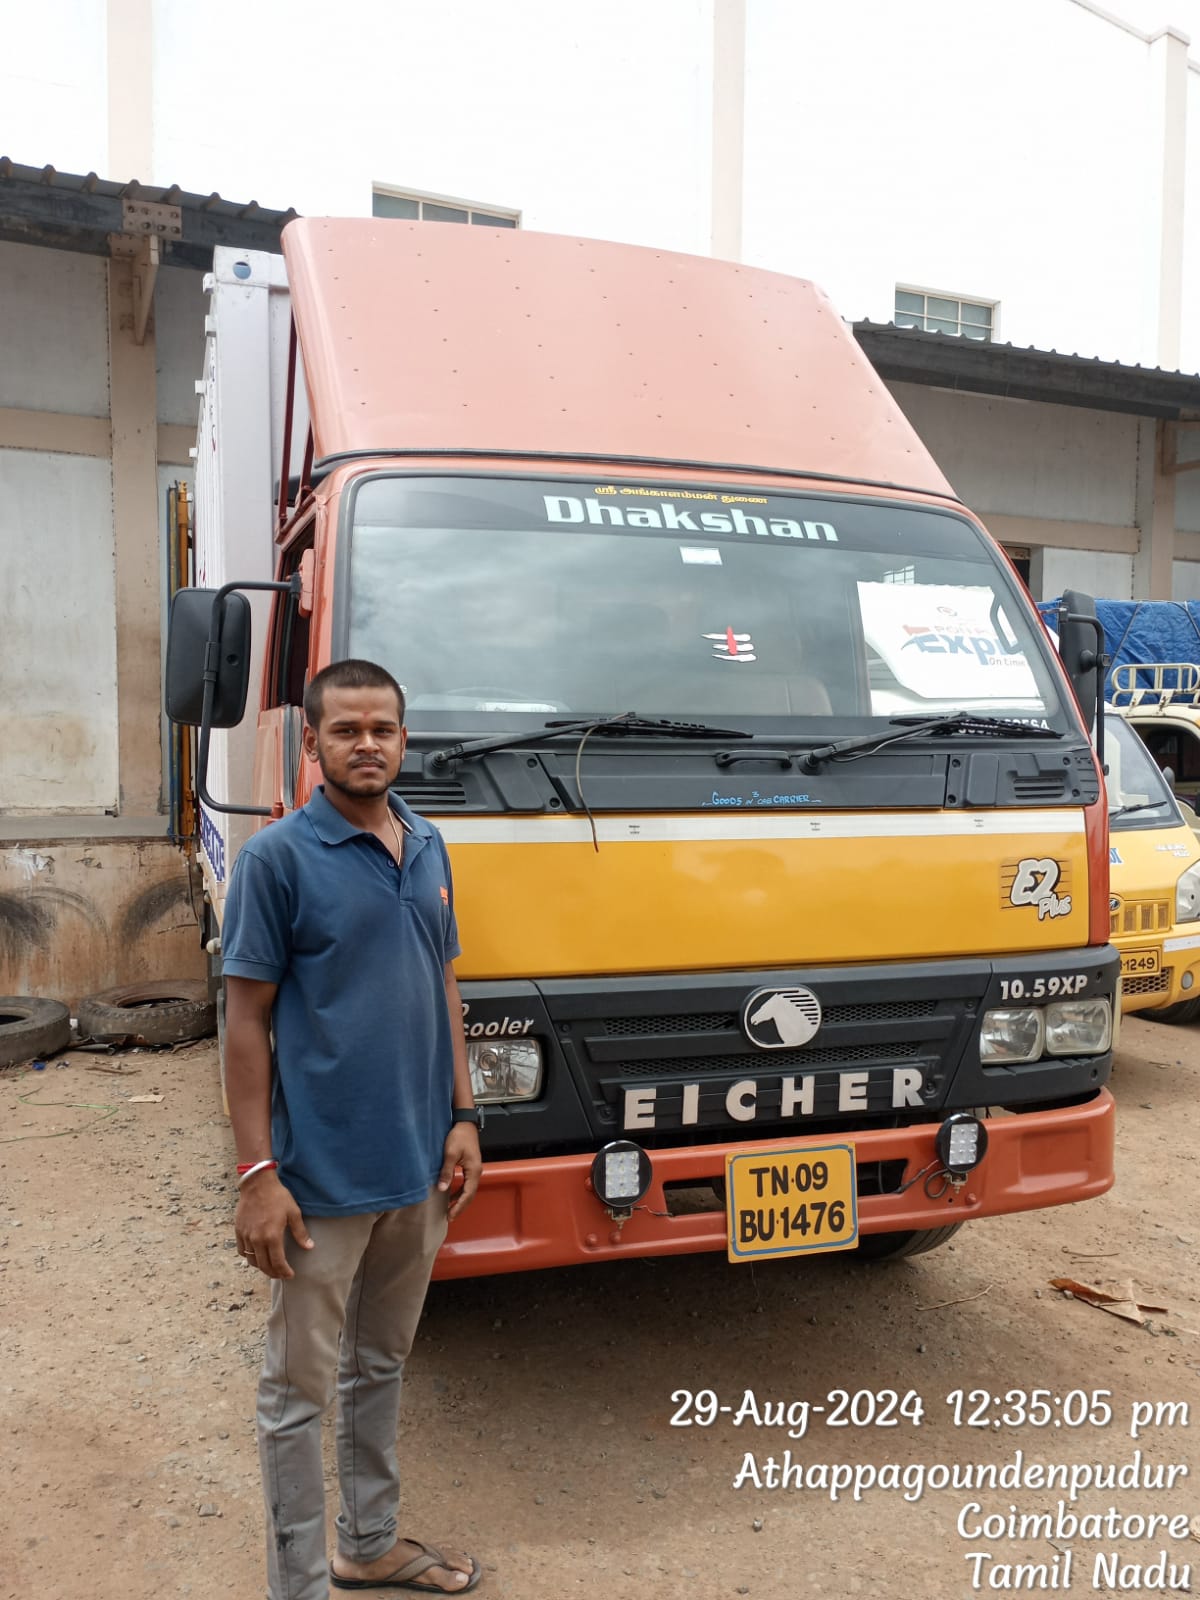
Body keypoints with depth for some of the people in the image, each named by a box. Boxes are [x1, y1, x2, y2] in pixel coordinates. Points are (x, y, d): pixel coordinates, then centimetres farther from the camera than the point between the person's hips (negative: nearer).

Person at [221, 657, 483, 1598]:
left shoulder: (429, 848, 7)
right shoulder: (278, 857, -11)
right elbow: (247, 1019, -11)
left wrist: (462, 1117, 7)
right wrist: (257, 1175, -15)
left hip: (419, 1167, 6)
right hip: (321, 1176, -6)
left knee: (383, 1365, 22)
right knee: (301, 1388, 8)